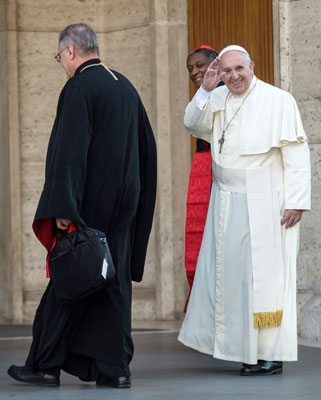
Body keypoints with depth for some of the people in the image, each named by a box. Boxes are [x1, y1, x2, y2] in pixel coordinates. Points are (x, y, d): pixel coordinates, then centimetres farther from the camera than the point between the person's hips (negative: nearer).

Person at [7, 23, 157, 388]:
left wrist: (63, 207, -22)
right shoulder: (125, 87, 12)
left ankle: (46, 365, 8)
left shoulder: (79, 88, -12)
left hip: (90, 201, -7)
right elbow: (146, 146, 18)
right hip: (123, 203, 7)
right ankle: (114, 368, 6)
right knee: (114, 279, 8)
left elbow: (70, 150, -20)